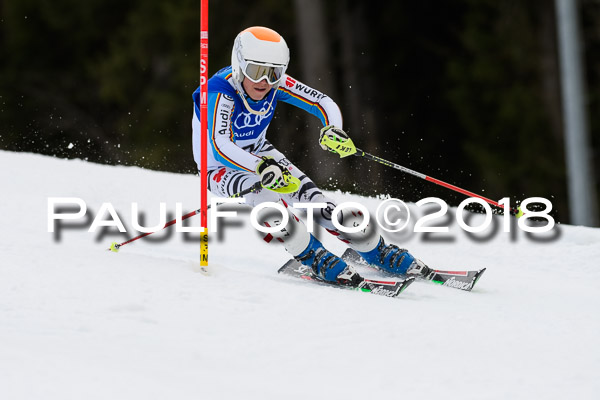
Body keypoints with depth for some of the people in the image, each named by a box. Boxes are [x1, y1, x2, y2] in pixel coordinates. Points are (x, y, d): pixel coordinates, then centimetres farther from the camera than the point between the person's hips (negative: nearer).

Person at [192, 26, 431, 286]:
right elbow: (220, 147, -47)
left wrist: (334, 131, -38)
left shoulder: (276, 83, -18)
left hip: (257, 152, 5)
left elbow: (324, 103, -15)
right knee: (263, 191, -33)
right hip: (220, 167, -5)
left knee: (310, 194, -11)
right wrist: (262, 168, -63)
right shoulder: (222, 92, -34)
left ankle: (377, 251, 0)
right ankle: (312, 258, -22)